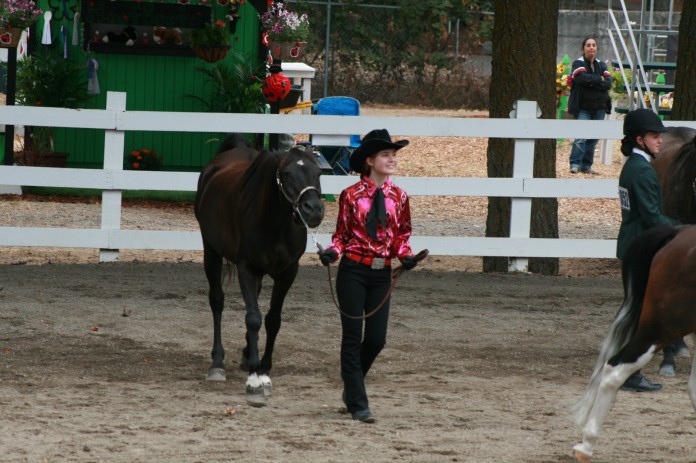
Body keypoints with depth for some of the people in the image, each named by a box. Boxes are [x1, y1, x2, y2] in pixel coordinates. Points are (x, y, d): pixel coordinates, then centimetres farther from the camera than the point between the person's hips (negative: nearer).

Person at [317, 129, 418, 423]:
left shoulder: (398, 197, 5)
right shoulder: (352, 195, -3)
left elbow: (402, 234, 12)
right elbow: (341, 233, 2)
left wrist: (405, 255, -8)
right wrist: (332, 251, -18)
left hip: (382, 273, 3)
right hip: (354, 270, -3)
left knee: (377, 339, 3)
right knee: (353, 337, 0)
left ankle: (351, 385, 29)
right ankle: (357, 402, 6)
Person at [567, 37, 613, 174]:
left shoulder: (601, 65, 13)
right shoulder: (579, 64, -1)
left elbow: (608, 83, -2)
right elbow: (582, 78, -22)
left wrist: (591, 83, -14)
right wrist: (599, 79, -10)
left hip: (599, 108, 5)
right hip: (583, 108, -5)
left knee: (593, 138, 4)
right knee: (581, 136, -15)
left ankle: (586, 165, 10)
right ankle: (575, 164, -12)